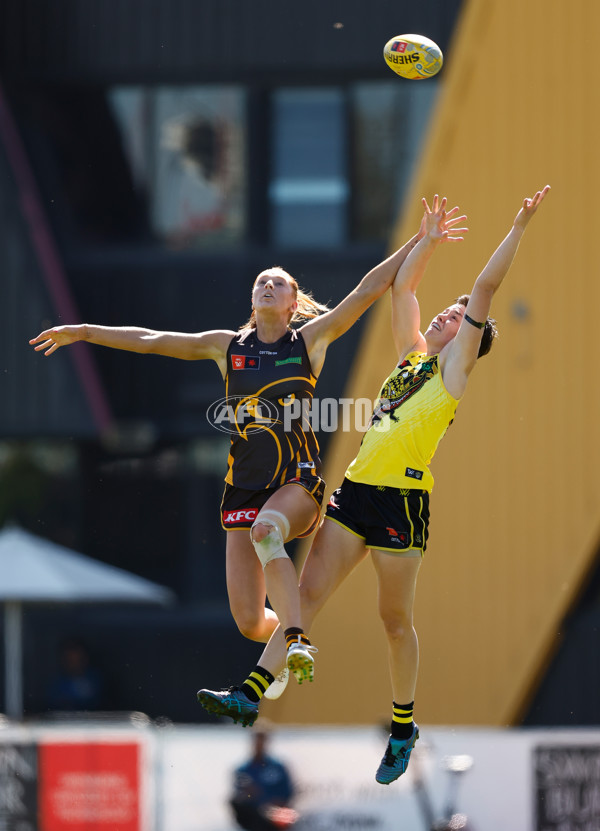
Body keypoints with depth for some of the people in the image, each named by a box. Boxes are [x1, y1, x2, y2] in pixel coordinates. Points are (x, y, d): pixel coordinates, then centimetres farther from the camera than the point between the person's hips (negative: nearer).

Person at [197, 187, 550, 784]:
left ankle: (403, 728, 15)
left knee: (395, 619, 2)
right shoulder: (412, 353, 20)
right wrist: (429, 241, 27)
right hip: (356, 490, 6)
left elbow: (484, 291, -2)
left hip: (401, 500, -6)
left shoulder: (454, 366, 4)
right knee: (309, 591, -4)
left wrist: (518, 228, -2)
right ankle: (252, 696, -11)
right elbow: (402, 287, 28)